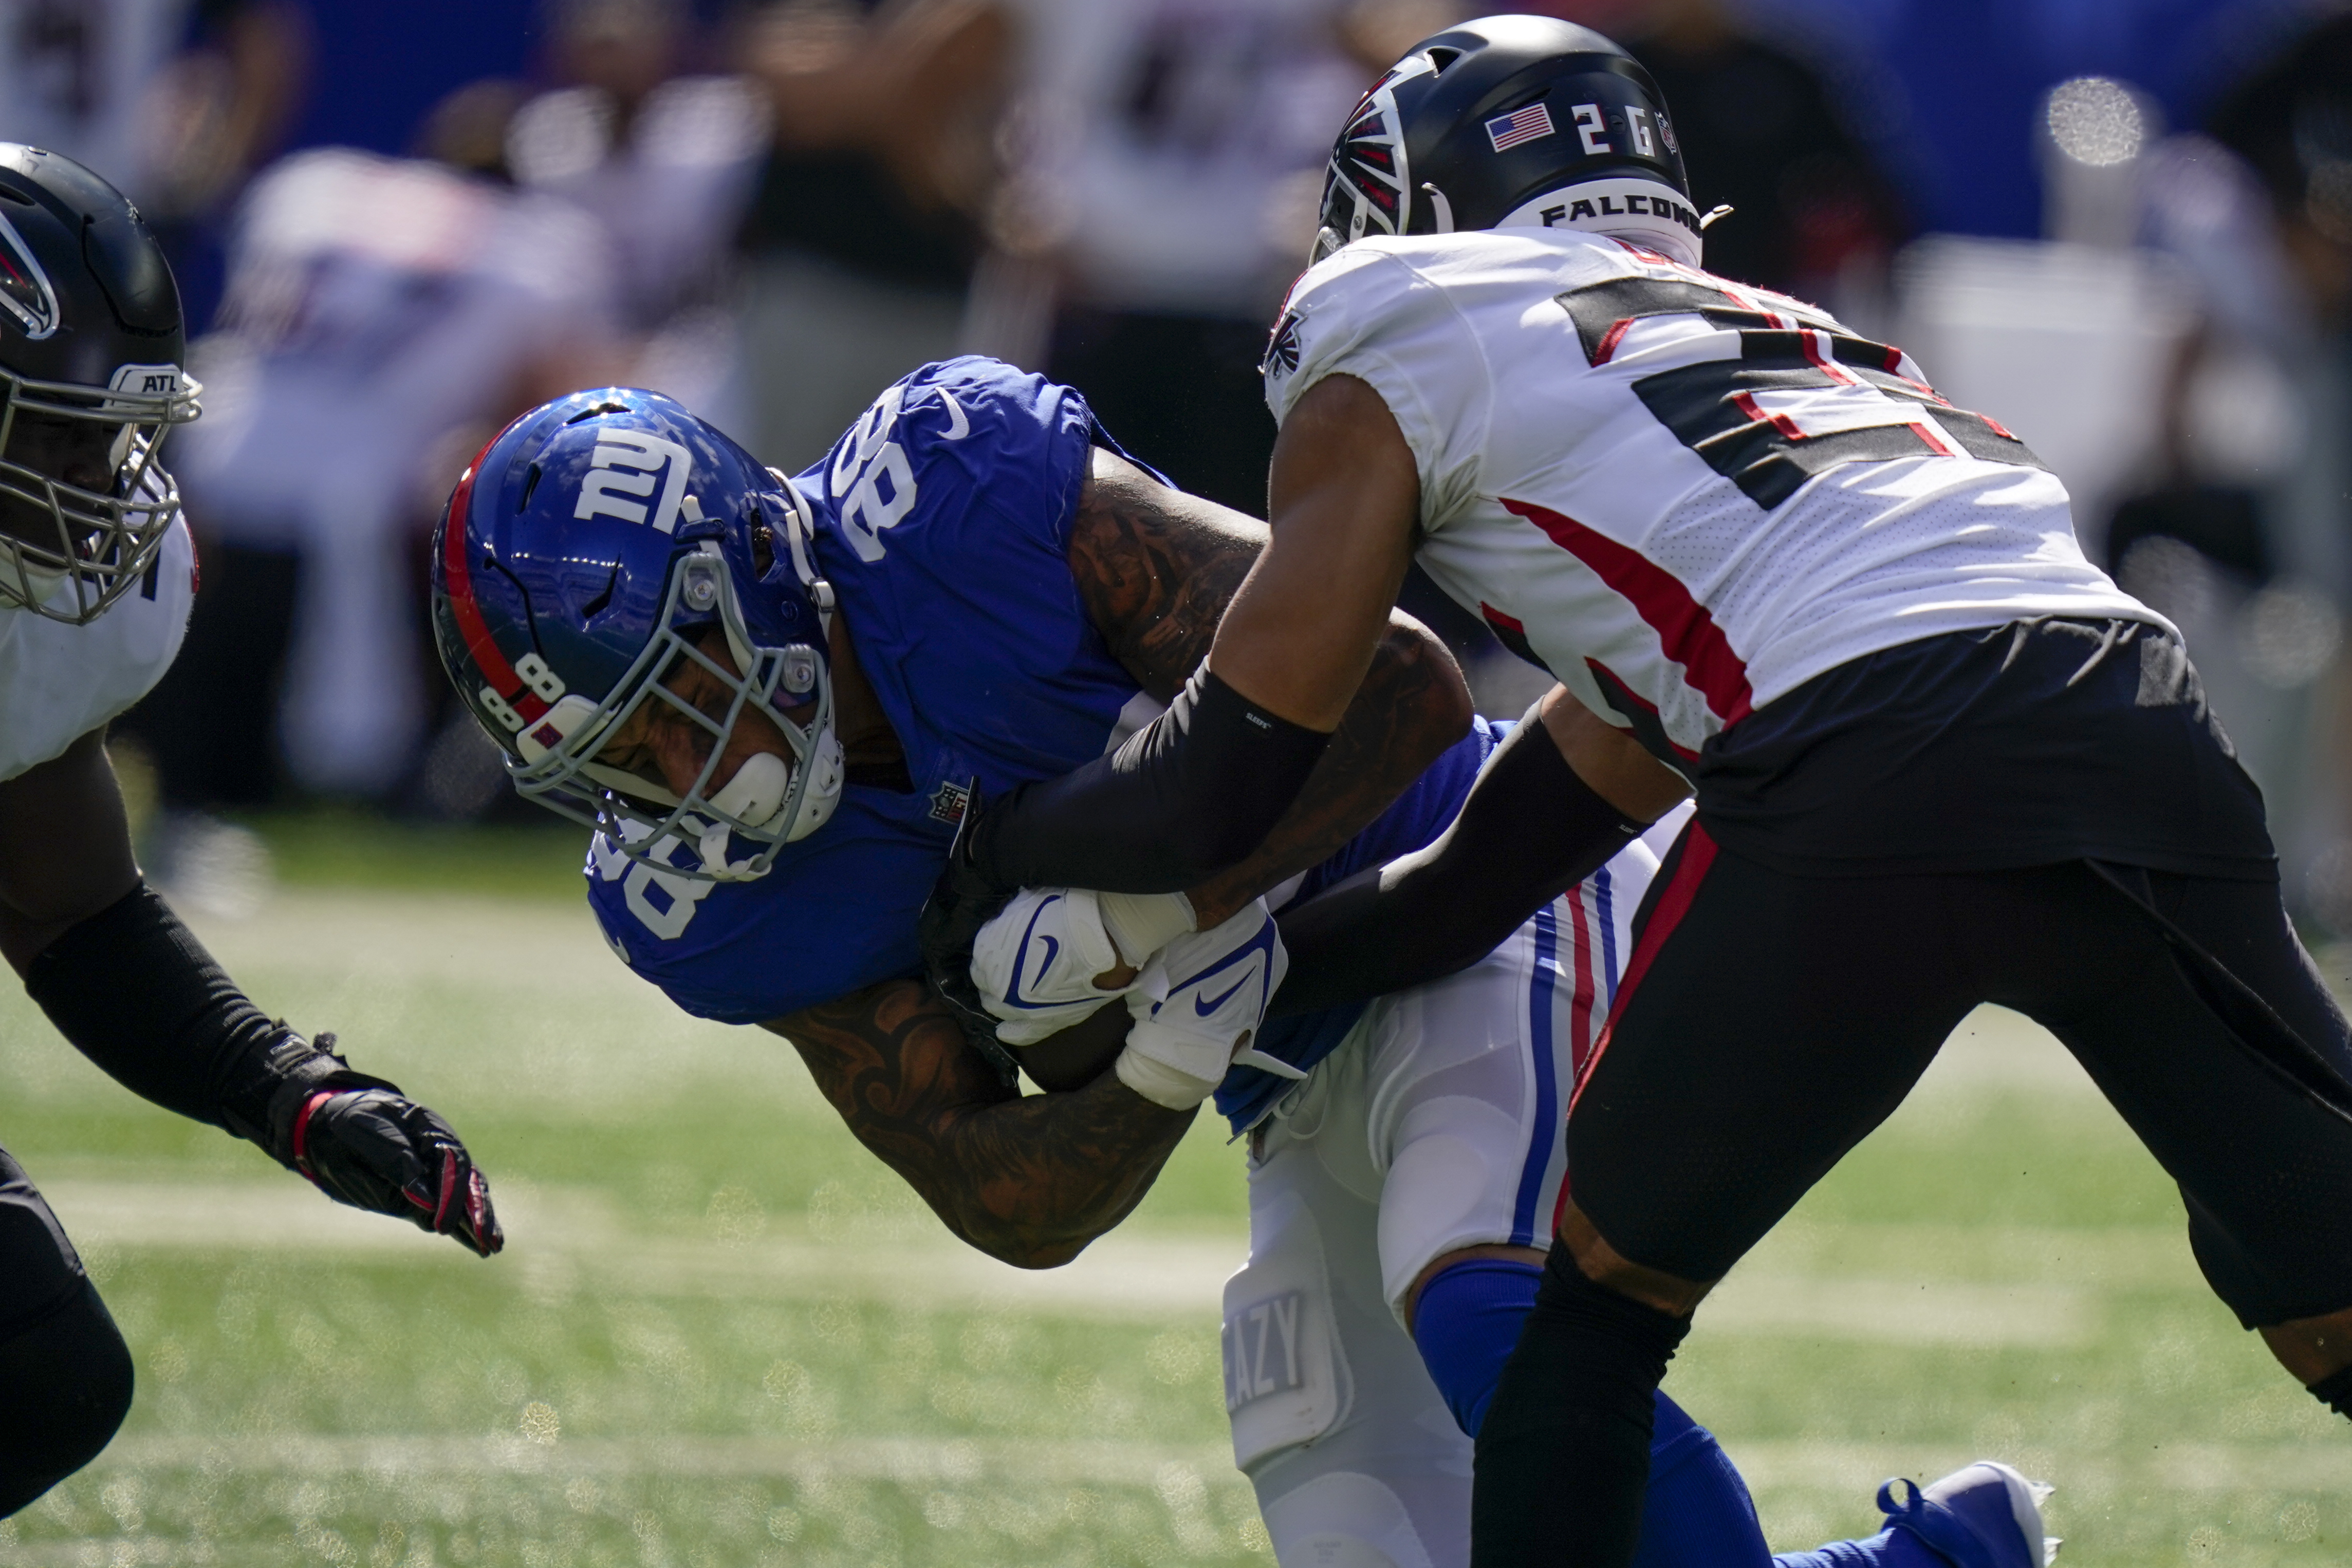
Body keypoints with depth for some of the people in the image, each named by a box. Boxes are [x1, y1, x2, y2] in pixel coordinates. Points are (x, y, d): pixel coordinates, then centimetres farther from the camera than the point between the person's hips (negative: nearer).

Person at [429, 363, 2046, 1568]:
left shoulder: (959, 497, -24)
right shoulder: (722, 908, -8)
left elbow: (1401, 685, -24)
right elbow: (1025, 1212, -7)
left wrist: (1153, 917, -27)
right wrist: (1172, 1049, -25)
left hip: (1474, 897, -7)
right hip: (1312, 1092, 7)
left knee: (1478, 1310, -34)